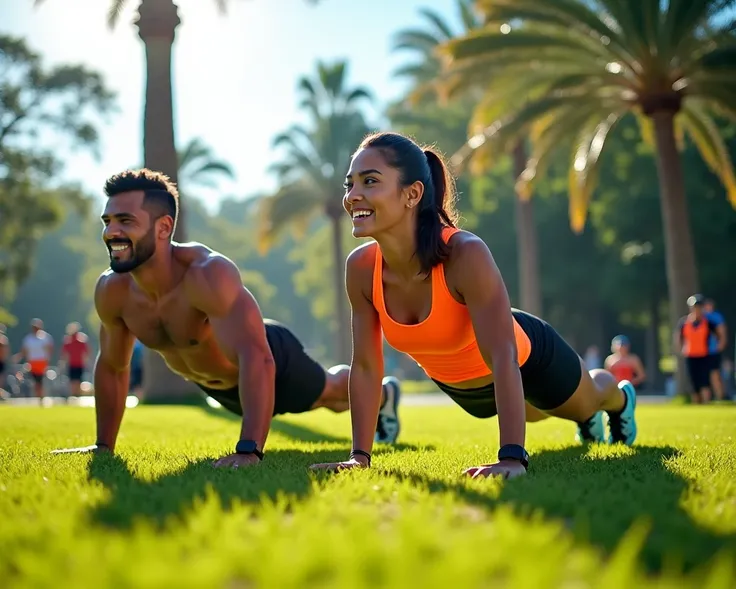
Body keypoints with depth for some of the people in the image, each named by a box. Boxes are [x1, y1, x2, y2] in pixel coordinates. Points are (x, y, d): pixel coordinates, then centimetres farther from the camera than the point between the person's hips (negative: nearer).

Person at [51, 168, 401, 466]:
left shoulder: (208, 273, -45)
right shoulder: (111, 291, -26)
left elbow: (257, 359, -56)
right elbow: (111, 367, -7)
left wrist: (249, 450, -65)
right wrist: (103, 446, -5)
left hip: (272, 361, -6)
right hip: (217, 384, 6)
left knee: (332, 392, 26)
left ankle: (383, 394, 61)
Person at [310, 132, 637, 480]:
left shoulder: (466, 254, -43)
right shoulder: (360, 268, -28)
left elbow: (503, 358, -45)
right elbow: (365, 367, -20)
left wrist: (512, 457, -52)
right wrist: (359, 455, -23)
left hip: (525, 357, -4)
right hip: (455, 383, 5)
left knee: (589, 399, 30)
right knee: (533, 413, 37)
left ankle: (621, 399, 68)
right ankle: (588, 419, 72)